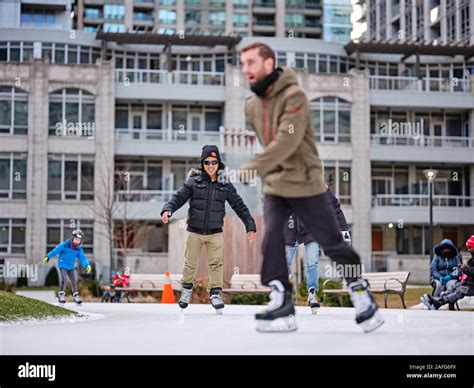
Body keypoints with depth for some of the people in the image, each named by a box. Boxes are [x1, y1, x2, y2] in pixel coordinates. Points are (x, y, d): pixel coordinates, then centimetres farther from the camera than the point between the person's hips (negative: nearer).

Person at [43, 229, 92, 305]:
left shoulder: (79, 249, -4)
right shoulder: (65, 245, -17)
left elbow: (82, 258, -9)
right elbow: (56, 250, -10)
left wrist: (87, 265, -26)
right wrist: (48, 257, -3)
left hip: (71, 267, 5)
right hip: (63, 265, -5)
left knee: (73, 281, 6)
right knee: (65, 279, -21)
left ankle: (75, 296, 22)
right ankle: (61, 294, -7)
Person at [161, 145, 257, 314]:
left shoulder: (225, 185, 0)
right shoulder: (193, 182, -5)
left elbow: (239, 206, 4)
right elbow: (178, 197, -7)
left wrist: (250, 225, 2)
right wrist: (168, 209, -26)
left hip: (215, 233, 1)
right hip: (195, 231, 0)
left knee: (216, 263, -3)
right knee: (190, 263, 10)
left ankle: (215, 294, 9)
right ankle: (186, 290, 32)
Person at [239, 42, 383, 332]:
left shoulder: (294, 96, -16)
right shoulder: (252, 106, 6)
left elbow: (287, 142, -27)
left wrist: (255, 167, -32)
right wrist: (268, 174, 13)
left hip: (305, 184, -6)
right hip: (274, 187, 6)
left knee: (333, 243, 3)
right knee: (271, 242, -10)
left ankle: (363, 296, 21)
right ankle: (282, 307, -4)